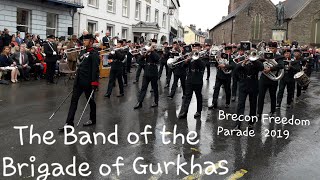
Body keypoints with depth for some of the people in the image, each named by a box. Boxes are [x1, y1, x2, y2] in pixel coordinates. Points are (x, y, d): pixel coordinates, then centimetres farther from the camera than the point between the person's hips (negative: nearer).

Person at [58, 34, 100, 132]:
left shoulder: (94, 53, -11)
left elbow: (95, 69, -18)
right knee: (74, 100, 2)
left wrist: (94, 82, -22)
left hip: (88, 82, -7)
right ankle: (69, 123, 3)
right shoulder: (82, 52, 14)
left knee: (90, 100, 9)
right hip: (79, 81, 8)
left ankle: (93, 120, 27)